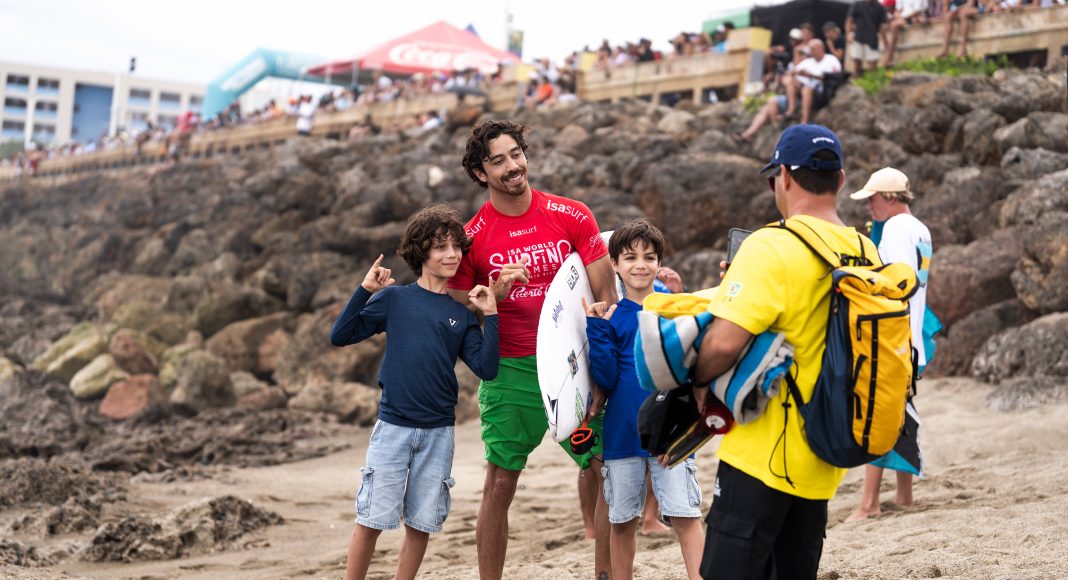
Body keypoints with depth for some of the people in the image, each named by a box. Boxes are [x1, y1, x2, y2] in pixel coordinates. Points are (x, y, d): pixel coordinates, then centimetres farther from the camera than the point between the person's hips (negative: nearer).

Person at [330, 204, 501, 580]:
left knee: (421, 524, 8)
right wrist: (364, 290, -12)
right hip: (392, 426, -2)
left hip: (439, 432, 2)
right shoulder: (393, 298, 1)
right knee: (371, 519, 0)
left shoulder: (461, 315, 8)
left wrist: (489, 316, -6)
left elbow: (486, 369, -2)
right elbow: (339, 336, -3)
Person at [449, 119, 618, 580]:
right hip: (510, 372, -1)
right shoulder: (472, 238, -2)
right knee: (499, 485, 2)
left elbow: (606, 298, 0)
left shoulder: (572, 217, -1)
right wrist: (494, 294, -16)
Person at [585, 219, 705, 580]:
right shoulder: (610, 317, 3)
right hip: (622, 432, 1)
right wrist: (597, 331, -14)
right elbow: (605, 380, -4)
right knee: (622, 522, 11)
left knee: (685, 516, -6)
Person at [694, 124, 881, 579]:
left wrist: (701, 380, -5)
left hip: (763, 455, -8)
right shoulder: (867, 254, 6)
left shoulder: (772, 247, -17)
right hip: (823, 459, 8)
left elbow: (724, 341, -24)